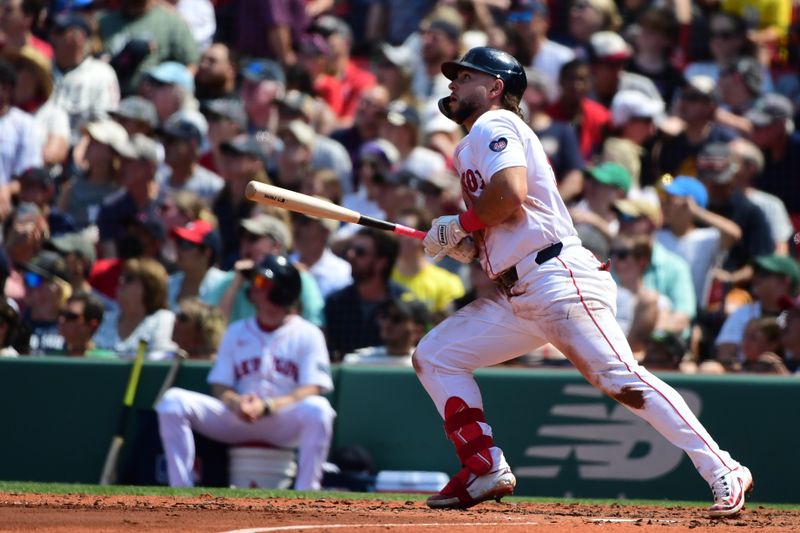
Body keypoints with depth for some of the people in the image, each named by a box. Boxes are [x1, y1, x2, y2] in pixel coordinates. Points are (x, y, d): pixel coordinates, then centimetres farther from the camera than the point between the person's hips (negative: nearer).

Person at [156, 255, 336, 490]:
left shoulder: (307, 334, 2)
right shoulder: (237, 332, 15)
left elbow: (312, 390, -9)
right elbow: (219, 386, 9)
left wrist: (267, 407, -23)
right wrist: (235, 402, -16)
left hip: (285, 422, -3)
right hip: (236, 418, 3)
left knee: (317, 409, -37)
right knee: (173, 401, -17)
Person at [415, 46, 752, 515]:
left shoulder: (494, 125, -2)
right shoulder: (470, 148, 27)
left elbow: (511, 194, -20)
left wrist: (460, 225, -5)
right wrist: (463, 242, 6)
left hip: (559, 279, -11)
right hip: (515, 297, 11)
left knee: (620, 379, -19)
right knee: (434, 356, 7)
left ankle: (723, 472, -20)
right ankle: (486, 471, 2)